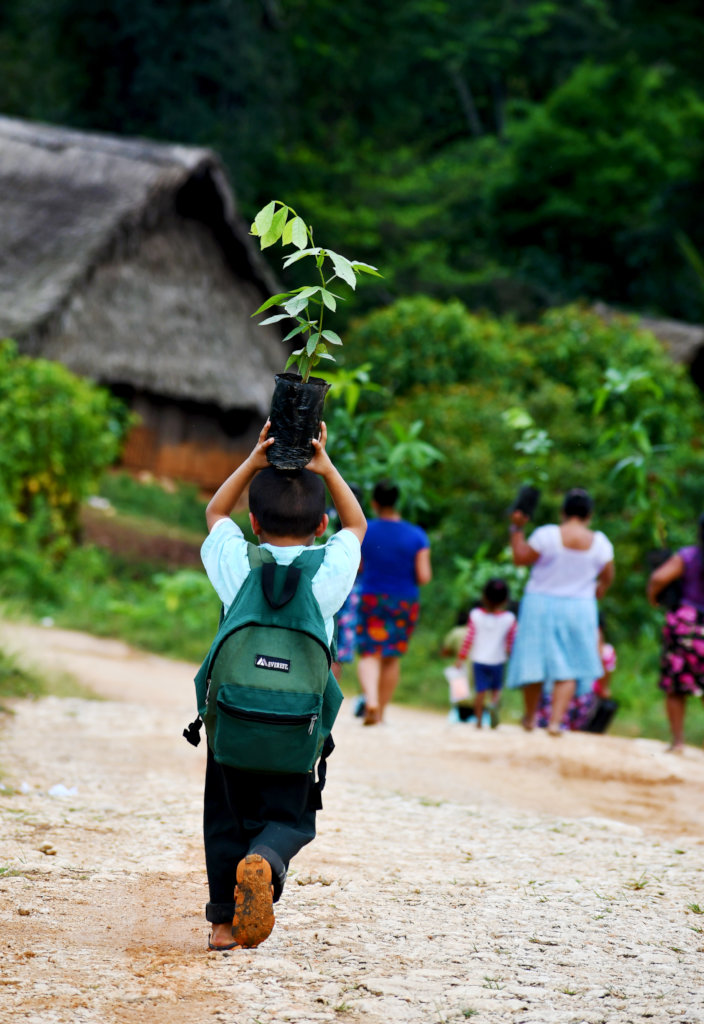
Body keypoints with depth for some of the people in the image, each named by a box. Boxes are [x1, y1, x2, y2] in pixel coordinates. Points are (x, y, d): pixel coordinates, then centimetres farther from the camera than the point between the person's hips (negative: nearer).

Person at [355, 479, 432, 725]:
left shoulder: (364, 532, -7)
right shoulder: (417, 536, -8)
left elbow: (358, 567, 5)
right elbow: (424, 577, -11)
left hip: (371, 600, -1)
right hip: (405, 603, 1)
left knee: (369, 654, 1)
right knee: (392, 657, 14)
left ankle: (371, 699, -25)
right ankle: (381, 710, 21)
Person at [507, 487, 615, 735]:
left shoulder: (548, 535, -15)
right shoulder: (600, 543, -7)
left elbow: (520, 558, -9)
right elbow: (607, 578, 5)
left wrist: (516, 528, 0)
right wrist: (593, 595, 24)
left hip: (541, 605, -1)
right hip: (579, 609, 1)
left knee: (535, 661, 12)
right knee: (568, 668, 4)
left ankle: (530, 717, 25)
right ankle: (555, 721, -9)